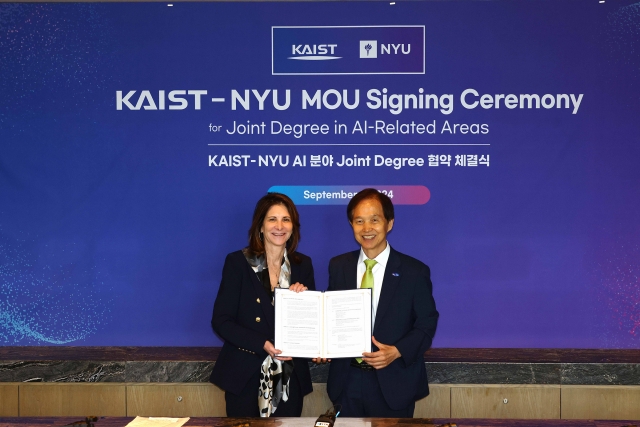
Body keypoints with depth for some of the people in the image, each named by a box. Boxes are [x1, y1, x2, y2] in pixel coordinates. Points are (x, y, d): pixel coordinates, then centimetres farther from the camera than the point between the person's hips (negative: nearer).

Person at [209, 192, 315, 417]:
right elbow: (221, 321, -9)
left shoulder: (303, 265, 4)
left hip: (290, 377, 3)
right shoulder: (237, 262, -6)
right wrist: (263, 344, -19)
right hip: (245, 375, -3)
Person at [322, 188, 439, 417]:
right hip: (347, 380, 3)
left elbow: (427, 323, -4)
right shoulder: (338, 266, 2)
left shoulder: (414, 271, -7)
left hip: (393, 383, -3)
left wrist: (397, 351, -18)